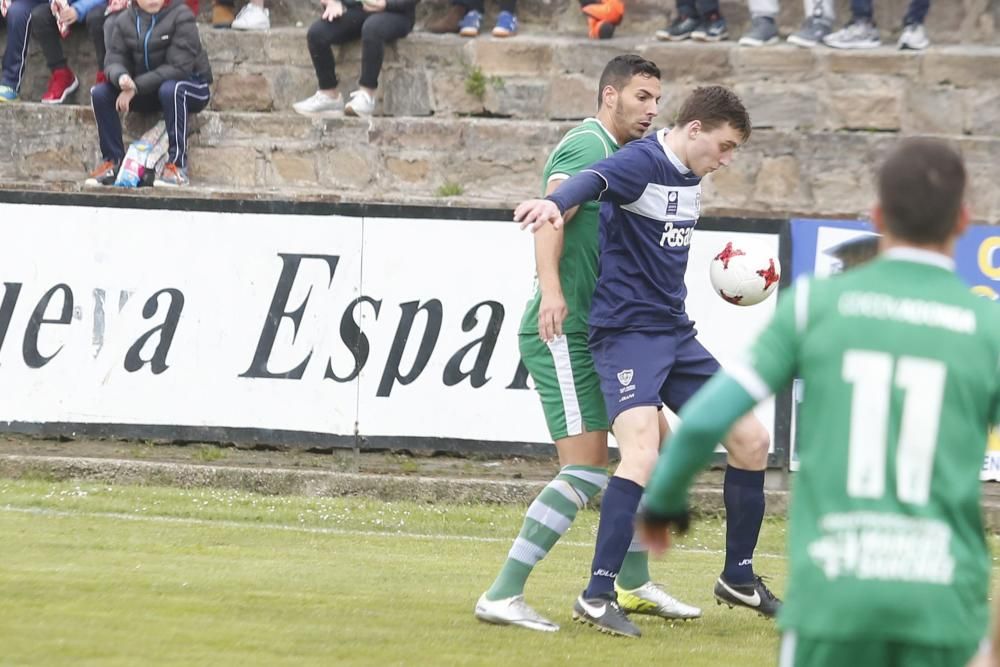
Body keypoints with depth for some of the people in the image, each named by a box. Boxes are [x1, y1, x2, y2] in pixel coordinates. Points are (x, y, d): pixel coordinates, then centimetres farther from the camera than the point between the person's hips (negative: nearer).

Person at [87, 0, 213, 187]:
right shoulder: (124, 21, -1)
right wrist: (121, 77, -31)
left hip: (192, 86, -5)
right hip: (146, 92, 5)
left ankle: (178, 166, -35)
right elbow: (114, 61, -5)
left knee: (170, 90, -39)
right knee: (100, 93, -14)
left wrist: (136, 86, -27)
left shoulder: (180, 16, -16)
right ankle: (113, 162, -7)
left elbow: (179, 67, -23)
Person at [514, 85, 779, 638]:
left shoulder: (690, 176, 11)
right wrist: (555, 203, -59)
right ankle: (597, 595, -21)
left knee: (751, 441, 9)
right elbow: (593, 181, -39)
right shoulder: (642, 163, -15)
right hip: (626, 331, -9)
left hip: (675, 333, 9)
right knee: (643, 455, -25)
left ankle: (738, 578, 24)